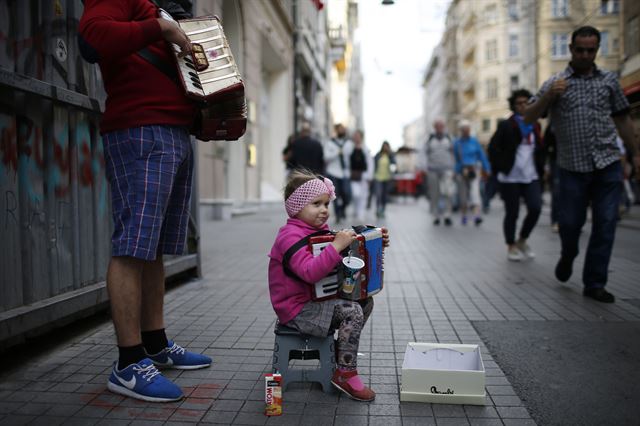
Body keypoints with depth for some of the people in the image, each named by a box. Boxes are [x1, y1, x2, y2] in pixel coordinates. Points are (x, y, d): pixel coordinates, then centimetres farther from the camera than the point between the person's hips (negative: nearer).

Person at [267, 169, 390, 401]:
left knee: (365, 300, 5)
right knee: (353, 312, -23)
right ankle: (345, 374, -11)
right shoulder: (291, 236, -19)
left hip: (316, 299, 10)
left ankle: (342, 349, 20)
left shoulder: (319, 230, 11)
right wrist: (337, 246, -38)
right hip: (297, 309, -10)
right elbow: (310, 272, -35)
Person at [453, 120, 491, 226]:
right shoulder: (456, 143, 1)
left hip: (473, 170, 0)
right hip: (461, 172, 0)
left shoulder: (474, 141, 3)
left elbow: (482, 156, 6)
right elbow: (454, 159, 0)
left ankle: (476, 216, -27)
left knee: (475, 193, -15)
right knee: (463, 195, 7)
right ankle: (464, 216, 23)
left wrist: (486, 169, 4)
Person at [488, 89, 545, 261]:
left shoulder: (535, 125, 12)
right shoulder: (506, 125, -2)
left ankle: (522, 241, 15)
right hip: (510, 177, -4)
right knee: (512, 213, 2)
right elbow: (493, 147, -5)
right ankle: (511, 247, 17)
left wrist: (540, 168, 9)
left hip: (531, 176, 4)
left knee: (536, 209, -7)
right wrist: (500, 168, -9)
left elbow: (540, 148, 19)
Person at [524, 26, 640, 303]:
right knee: (570, 221, 3)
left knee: (605, 224, -1)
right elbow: (528, 118, -2)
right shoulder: (556, 83, 5)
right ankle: (568, 255, 36)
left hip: (608, 165, 2)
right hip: (572, 167, -1)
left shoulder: (609, 80, 12)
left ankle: (594, 284, 9)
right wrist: (548, 95, -17)